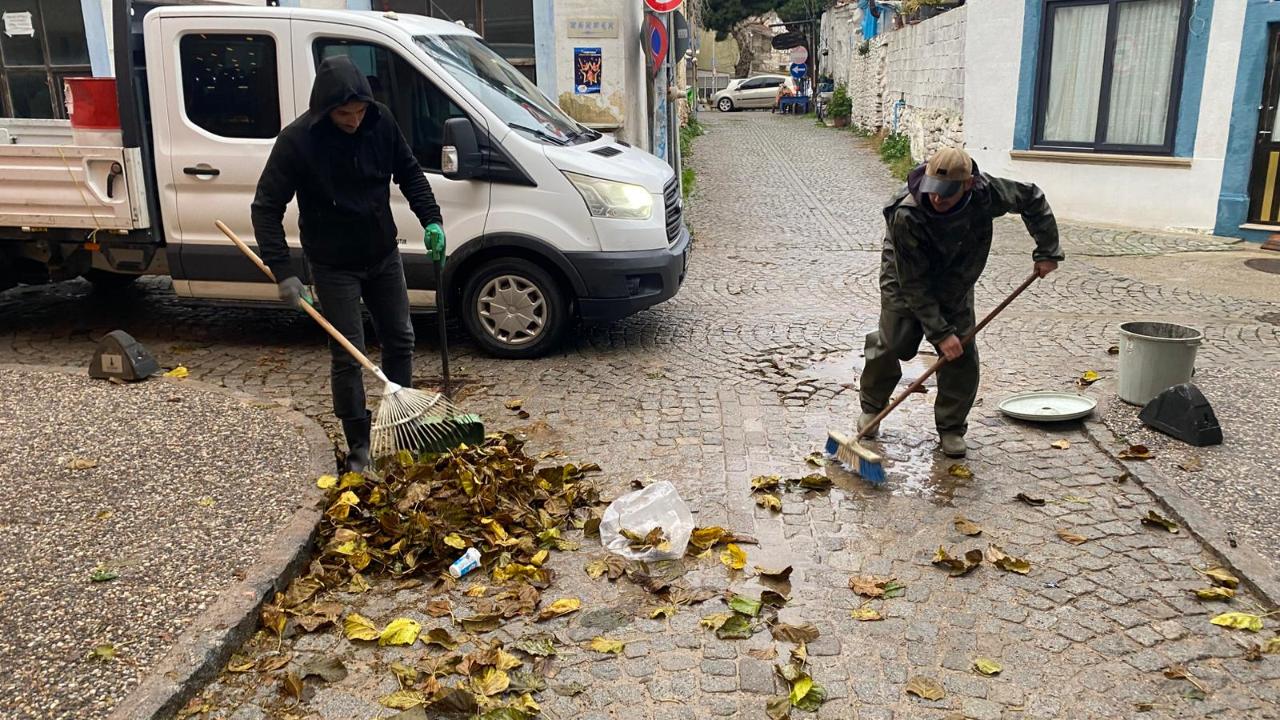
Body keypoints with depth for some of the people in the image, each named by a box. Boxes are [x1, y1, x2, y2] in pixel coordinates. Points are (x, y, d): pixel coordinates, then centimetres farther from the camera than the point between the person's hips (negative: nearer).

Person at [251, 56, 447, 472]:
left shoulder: (381, 121, -10)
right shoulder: (297, 140, -20)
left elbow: (408, 171, 6)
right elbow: (266, 207, -17)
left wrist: (430, 219, -6)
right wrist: (283, 273, -24)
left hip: (383, 255, 5)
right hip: (334, 266, -4)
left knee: (399, 340, 13)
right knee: (347, 356, -2)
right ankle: (359, 447, 11)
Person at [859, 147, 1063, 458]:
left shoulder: (985, 192, -27)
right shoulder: (905, 216, -37)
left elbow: (1032, 199, -4)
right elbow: (914, 283, -30)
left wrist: (1047, 251, -7)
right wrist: (939, 332, -30)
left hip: (956, 285, 3)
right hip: (905, 283, -3)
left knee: (962, 357, -5)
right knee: (891, 345, -9)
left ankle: (951, 427, 11)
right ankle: (872, 407, 19)